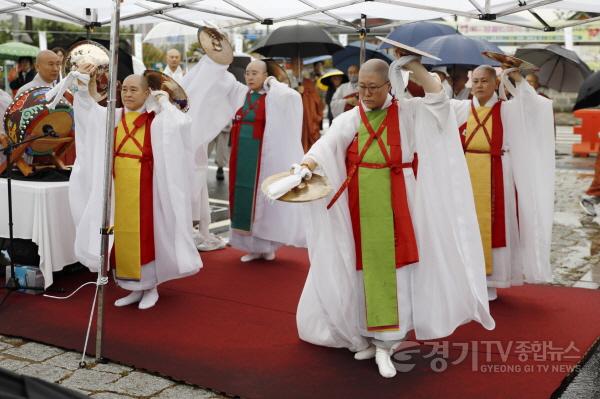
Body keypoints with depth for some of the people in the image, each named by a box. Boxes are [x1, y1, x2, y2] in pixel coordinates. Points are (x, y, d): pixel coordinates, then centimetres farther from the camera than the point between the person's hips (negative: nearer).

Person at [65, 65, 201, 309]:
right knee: (123, 235, 9)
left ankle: (151, 287, 15)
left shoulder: (156, 119, -4)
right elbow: (86, 107, 15)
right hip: (120, 187, 5)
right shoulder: (112, 117, 10)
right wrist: (82, 83, 2)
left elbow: (181, 124, -21)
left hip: (144, 187, -5)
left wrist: (165, 102, -11)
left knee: (145, 234, 1)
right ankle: (135, 288, 21)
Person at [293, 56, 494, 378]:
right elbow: (325, 147, -10)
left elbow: (438, 97, -7)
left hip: (395, 204, -1)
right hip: (359, 205, 1)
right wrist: (305, 166, -29)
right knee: (365, 267, 6)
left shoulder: (407, 113, 5)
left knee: (390, 266, -2)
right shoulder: (349, 120, 4)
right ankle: (370, 336, 20)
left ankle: (383, 342, 3)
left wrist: (411, 63, -8)